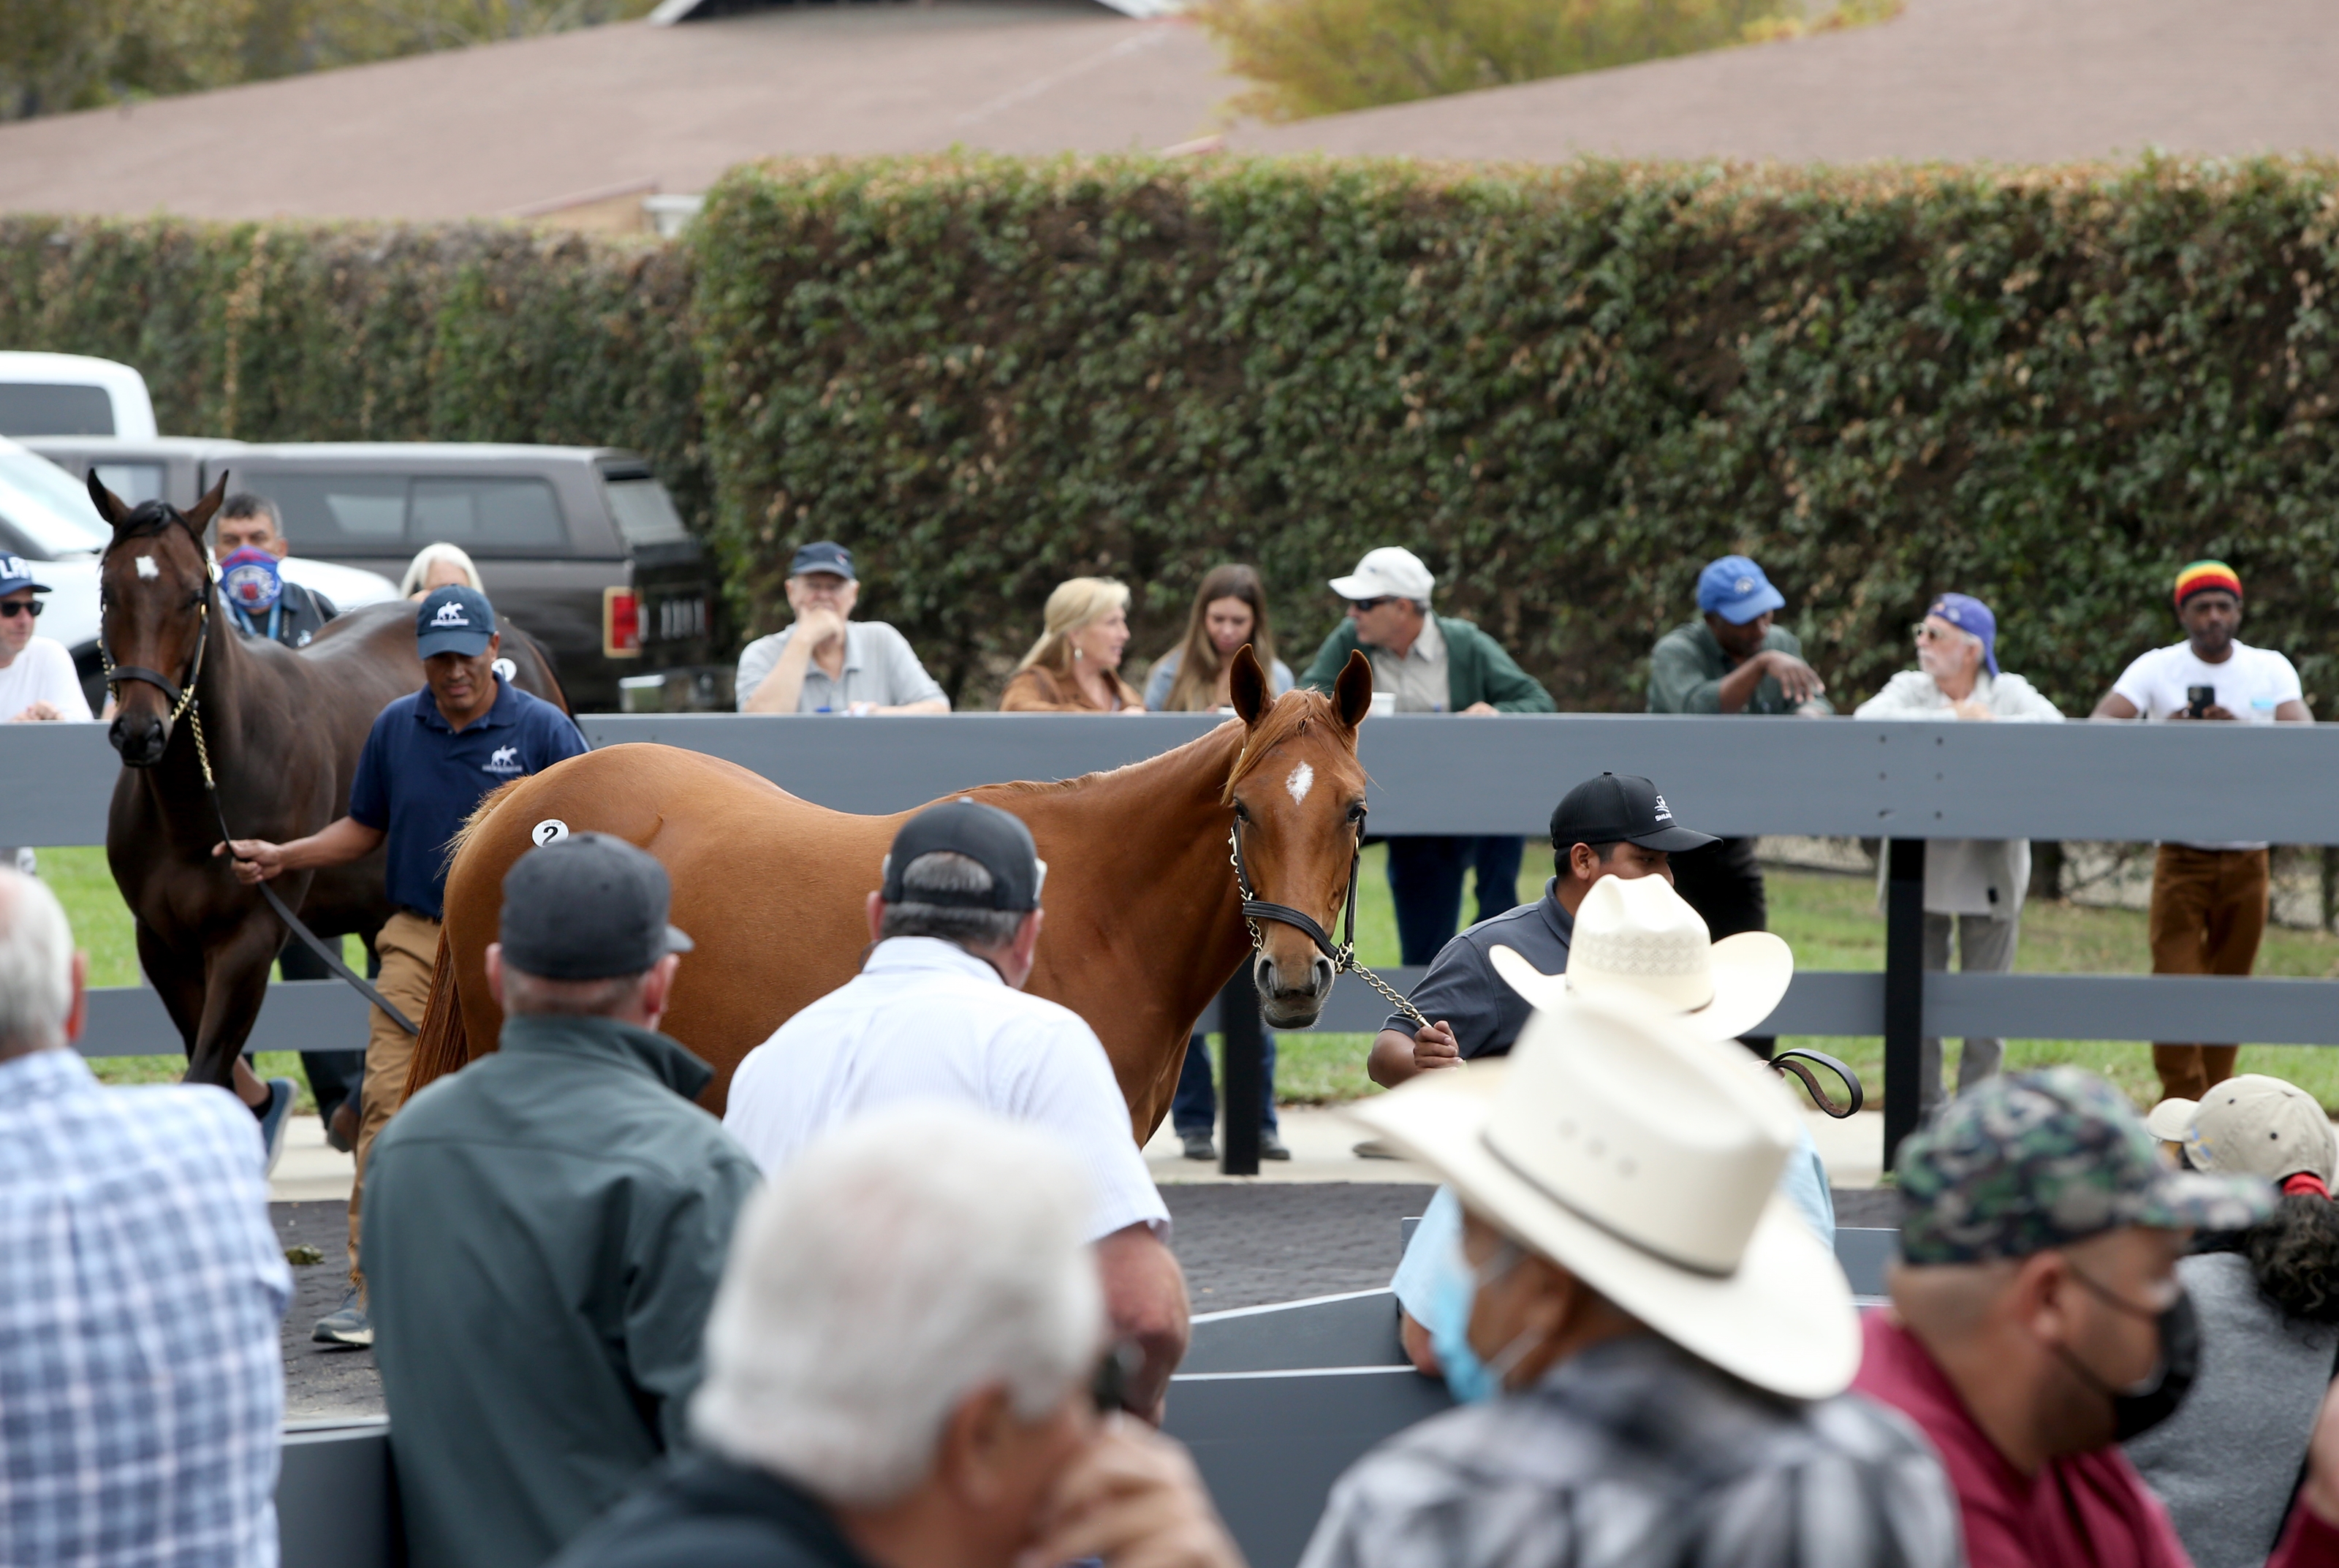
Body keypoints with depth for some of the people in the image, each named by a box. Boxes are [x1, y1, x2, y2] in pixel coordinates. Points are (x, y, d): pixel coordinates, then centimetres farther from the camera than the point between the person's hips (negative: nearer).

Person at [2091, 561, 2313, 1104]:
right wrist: (2157, 734, -35)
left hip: (2247, 856, 2)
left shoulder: (2272, 670, 5)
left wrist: (2243, 731, -29)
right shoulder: (2156, 669, -1)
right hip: (2181, 855, -2)